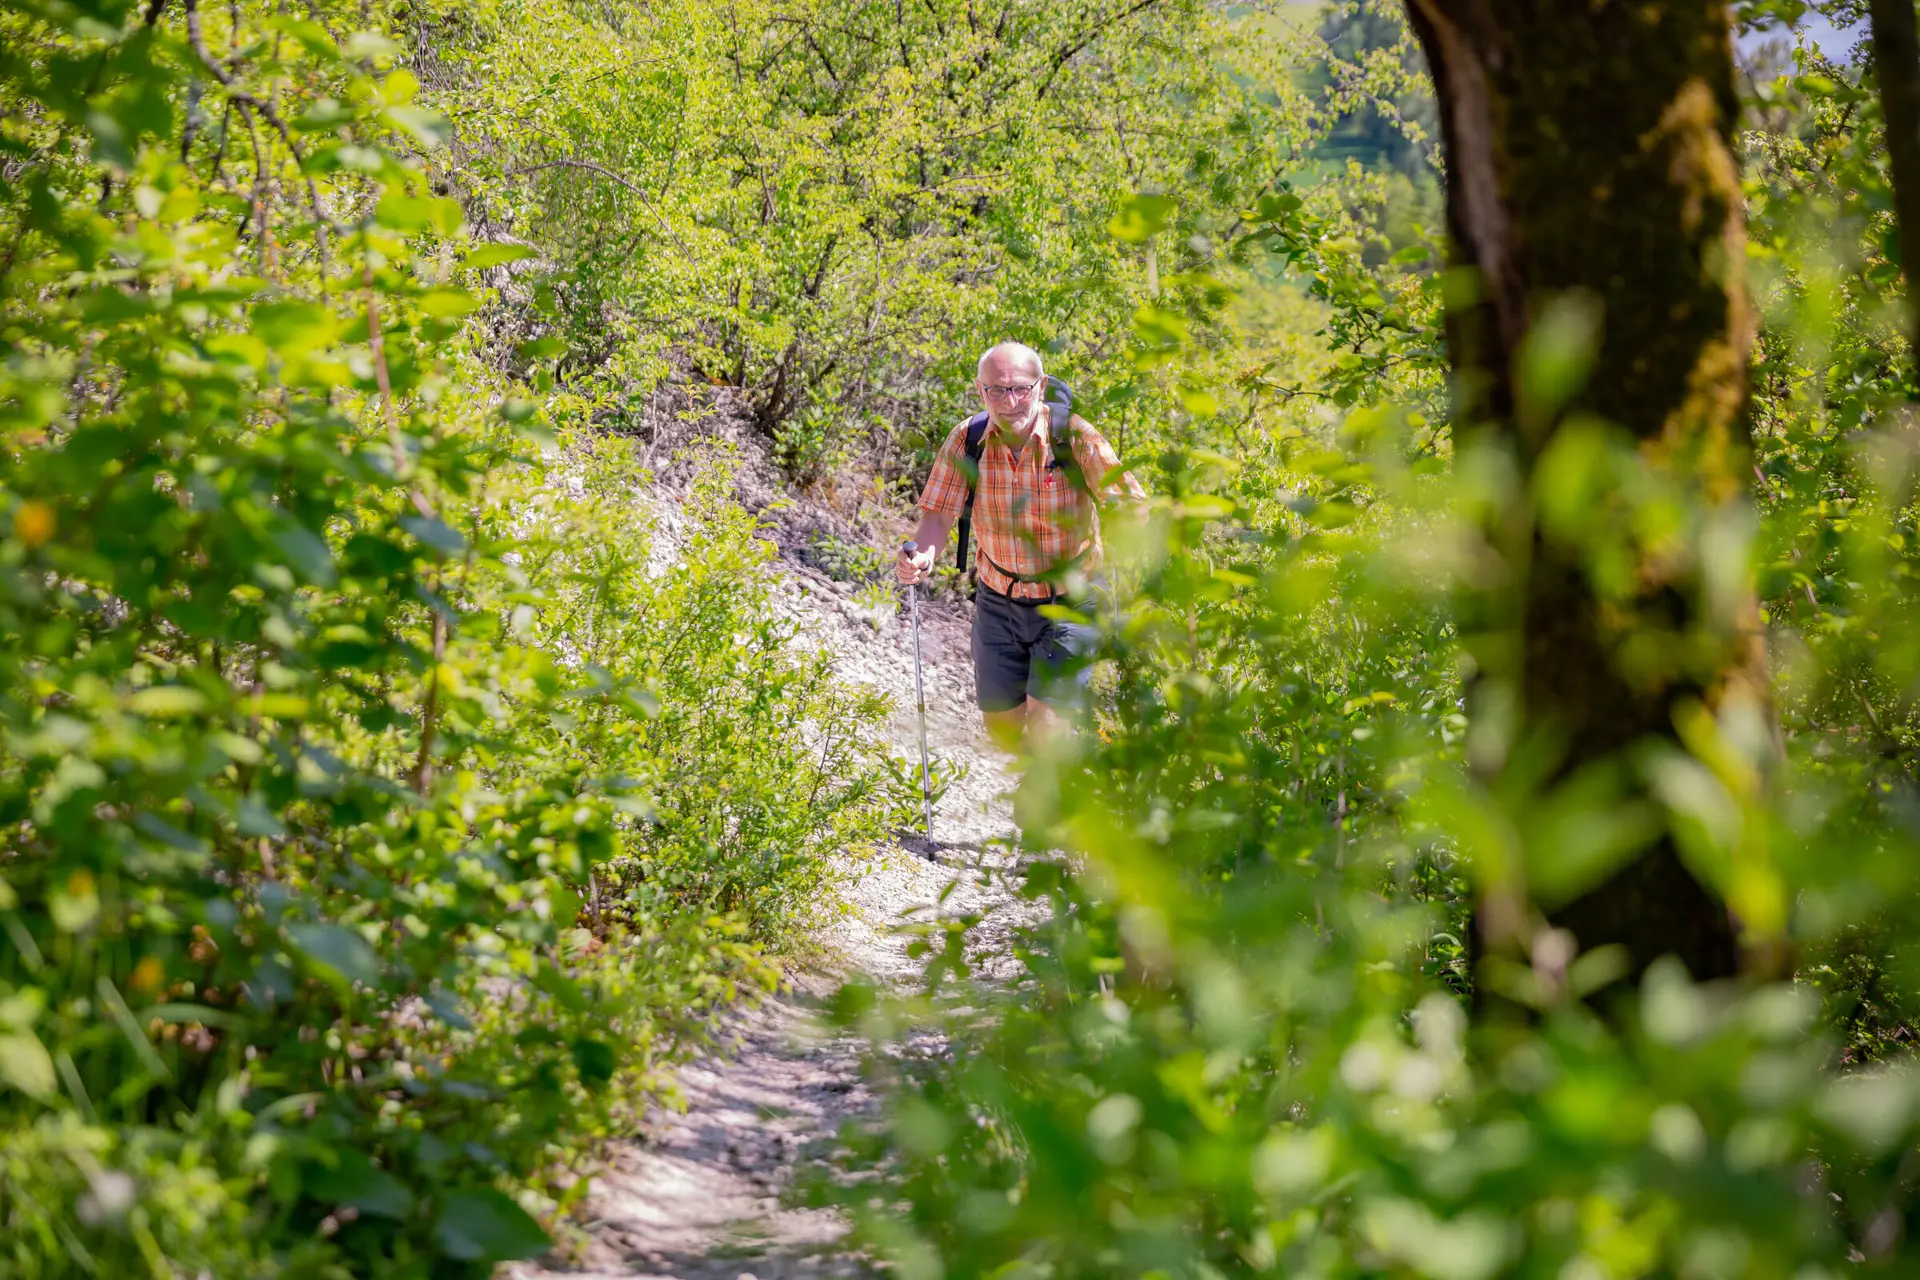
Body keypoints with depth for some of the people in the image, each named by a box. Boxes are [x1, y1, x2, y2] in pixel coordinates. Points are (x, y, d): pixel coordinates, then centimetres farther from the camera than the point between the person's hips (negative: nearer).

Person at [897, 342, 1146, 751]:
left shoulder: (1076, 438, -18)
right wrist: (920, 555, -31)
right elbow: (938, 514, -9)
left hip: (1069, 601, -4)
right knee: (1001, 725, 13)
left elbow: (1132, 506, -17)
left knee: (1044, 725, -15)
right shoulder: (965, 441, -10)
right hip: (998, 602, 4)